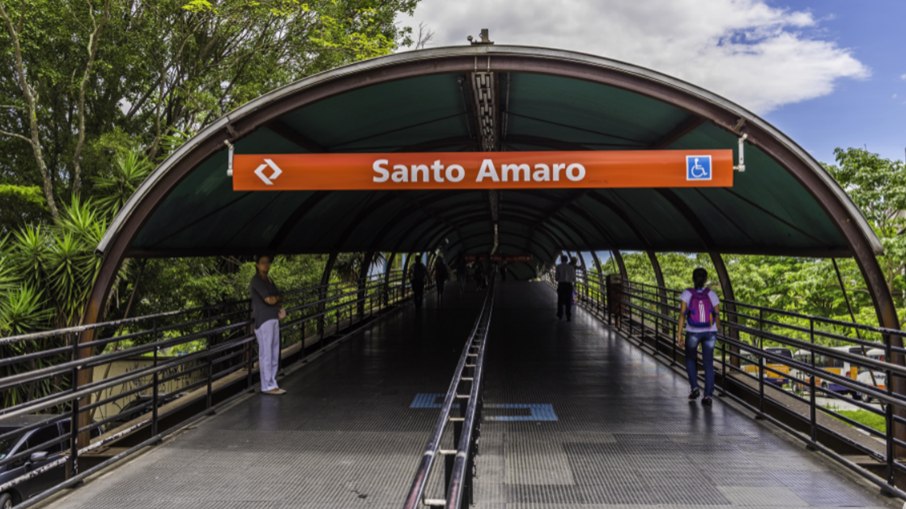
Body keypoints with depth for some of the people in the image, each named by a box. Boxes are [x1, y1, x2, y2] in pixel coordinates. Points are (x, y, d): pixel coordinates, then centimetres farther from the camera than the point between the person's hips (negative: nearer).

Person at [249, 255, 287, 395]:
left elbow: (280, 298, 19)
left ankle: (271, 384, 16)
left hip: (274, 319, 9)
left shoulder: (268, 280, 17)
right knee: (266, 354, -5)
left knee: (274, 354, 10)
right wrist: (278, 297, 4)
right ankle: (267, 386, -1)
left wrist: (281, 309, -2)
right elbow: (270, 300, -17)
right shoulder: (256, 280, -9)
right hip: (263, 320, -9)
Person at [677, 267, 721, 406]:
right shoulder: (711, 294, -2)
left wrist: (679, 335, -12)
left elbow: (682, 315, -14)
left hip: (692, 332, -1)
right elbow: (717, 315, 0)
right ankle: (708, 396, 4)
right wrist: (716, 331, 17)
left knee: (690, 359, 23)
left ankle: (694, 388, 11)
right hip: (709, 332, 1)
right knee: (708, 363, 8)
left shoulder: (687, 294, -8)